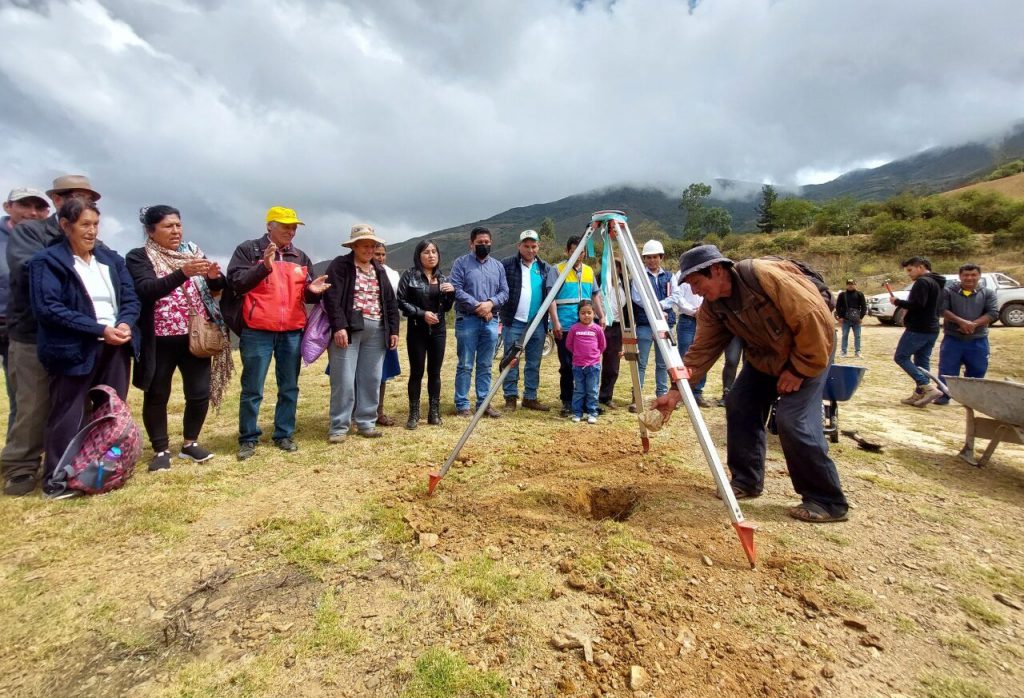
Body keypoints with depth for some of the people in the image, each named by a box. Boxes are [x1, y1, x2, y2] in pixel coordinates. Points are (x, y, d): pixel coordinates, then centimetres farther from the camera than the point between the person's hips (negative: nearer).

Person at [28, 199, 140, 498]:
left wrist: (125, 324, -12)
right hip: (75, 350, -4)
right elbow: (48, 308, -13)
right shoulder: (47, 261, -3)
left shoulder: (111, 258, 12)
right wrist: (99, 329, -20)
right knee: (69, 417, 3)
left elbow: (131, 298, 7)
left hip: (116, 348, 5)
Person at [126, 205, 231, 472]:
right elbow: (145, 290, -19)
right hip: (160, 340, -3)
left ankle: (190, 443, 22)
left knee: (200, 393, 4)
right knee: (157, 396, 7)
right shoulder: (138, 257, -2)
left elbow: (216, 288, 5)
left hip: (195, 336, 3)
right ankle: (161, 450, 20)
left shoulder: (193, 251, 10)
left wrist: (215, 277, -18)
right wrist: (183, 273, -32)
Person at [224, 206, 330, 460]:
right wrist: (264, 267, -22)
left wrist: (313, 291, -8)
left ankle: (284, 434, 21)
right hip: (257, 332, -4)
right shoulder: (248, 250, 1)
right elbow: (235, 282, -10)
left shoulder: (301, 258, 14)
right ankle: (248, 438, 17)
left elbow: (307, 295, 16)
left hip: (292, 332, 4)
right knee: (252, 389, 3)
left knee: (289, 387, 9)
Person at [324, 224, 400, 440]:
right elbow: (331, 297, -11)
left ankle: (366, 422, 19)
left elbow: (390, 302, 17)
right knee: (344, 380, -4)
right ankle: (338, 427, 7)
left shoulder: (379, 270, 19)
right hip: (348, 328, -5)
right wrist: (338, 326, -21)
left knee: (371, 380, 8)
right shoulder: (340, 265, 0)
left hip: (376, 331, 6)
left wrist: (393, 330, 9)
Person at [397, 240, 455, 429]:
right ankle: (414, 414, 11)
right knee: (417, 372, 1)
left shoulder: (442, 278, 10)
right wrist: (422, 314, -16)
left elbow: (446, 308, 11)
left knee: (435, 372, 7)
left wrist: (451, 293, -8)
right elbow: (401, 301, -7)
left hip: (438, 330, 4)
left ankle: (434, 412, 16)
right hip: (417, 330, -3)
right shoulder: (409, 275, -2)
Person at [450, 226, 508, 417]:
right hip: (467, 320, -4)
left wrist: (491, 303, -10)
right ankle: (462, 404, 7)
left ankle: (484, 402, 17)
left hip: (491, 321, 4)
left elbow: (504, 292, 9)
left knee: (485, 365, 9)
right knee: (465, 365, -1)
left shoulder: (498, 266, 15)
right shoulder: (461, 263, 3)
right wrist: (477, 306, -14)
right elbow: (456, 289, -8)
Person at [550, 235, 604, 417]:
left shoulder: (589, 271, 15)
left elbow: (595, 295, 19)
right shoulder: (558, 270, -1)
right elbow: (551, 298, -7)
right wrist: (555, 322, -15)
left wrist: (601, 316, 7)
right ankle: (567, 402, 9)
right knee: (567, 365, -1)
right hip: (565, 327, -4)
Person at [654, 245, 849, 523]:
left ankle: (828, 502, 1)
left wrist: (799, 369, -20)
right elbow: (701, 351, -11)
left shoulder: (766, 275, -31)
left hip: (808, 352, -6)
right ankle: (746, 481, 15)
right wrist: (675, 392, -19)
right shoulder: (711, 307, -10)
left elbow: (814, 318, -27)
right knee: (738, 406, -2)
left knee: (793, 420, -17)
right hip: (763, 357, 7)